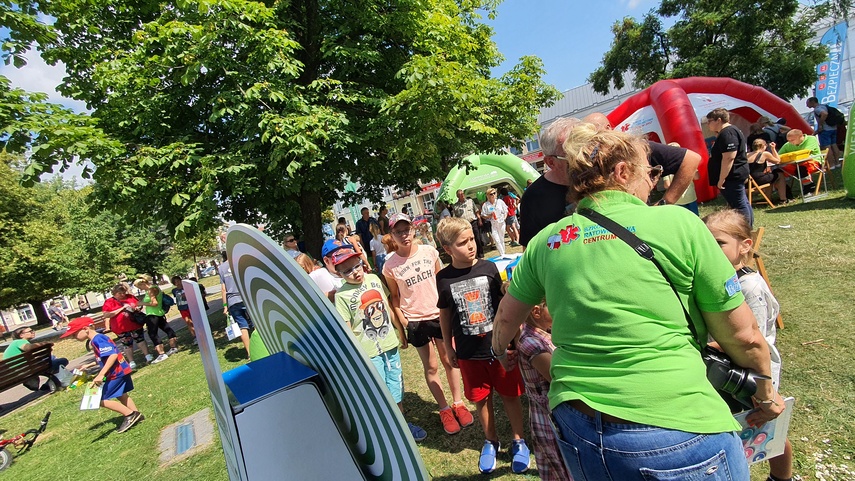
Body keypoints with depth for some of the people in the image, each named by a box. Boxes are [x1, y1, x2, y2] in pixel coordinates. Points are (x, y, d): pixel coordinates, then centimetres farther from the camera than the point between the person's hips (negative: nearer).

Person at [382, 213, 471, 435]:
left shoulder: (429, 251, -6)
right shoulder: (390, 266, -11)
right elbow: (394, 296, 0)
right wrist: (402, 321, -6)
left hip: (440, 314, 2)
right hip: (415, 321, -1)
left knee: (449, 361, 13)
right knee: (431, 367, 11)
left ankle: (458, 403, 31)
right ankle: (444, 409, 28)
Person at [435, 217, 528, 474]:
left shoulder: (489, 268, -10)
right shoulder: (444, 278, -7)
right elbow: (445, 314, 4)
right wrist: (448, 347, 9)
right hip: (469, 352, 1)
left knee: (509, 394, 13)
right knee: (481, 398, 16)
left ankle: (518, 440, 36)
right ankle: (491, 441, 40)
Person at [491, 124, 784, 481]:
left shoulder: (547, 240, 0)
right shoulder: (678, 224, -8)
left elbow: (506, 317, 12)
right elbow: (742, 337, 0)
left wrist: (499, 350, 33)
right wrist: (765, 390, 19)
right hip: (676, 430, -3)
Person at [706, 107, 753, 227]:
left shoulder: (727, 134, -19)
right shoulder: (725, 133, 16)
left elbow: (729, 158, -27)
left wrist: (721, 179, -25)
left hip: (732, 177, -12)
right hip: (735, 176, 12)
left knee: (739, 206, -7)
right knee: (743, 204, 17)